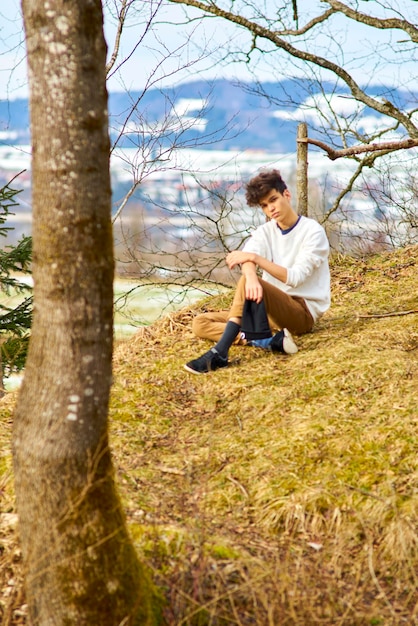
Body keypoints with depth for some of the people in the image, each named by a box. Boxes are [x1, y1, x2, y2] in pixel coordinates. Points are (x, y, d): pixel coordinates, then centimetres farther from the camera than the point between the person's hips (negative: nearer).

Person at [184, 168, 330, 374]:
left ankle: (219, 353, -39)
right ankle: (270, 340, -25)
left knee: (245, 282, -32)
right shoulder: (265, 232, 8)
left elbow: (294, 278, -21)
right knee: (201, 323, -6)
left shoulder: (313, 231, -7)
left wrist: (255, 257, -30)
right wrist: (252, 276, -39)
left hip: (304, 312, -7)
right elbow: (247, 258, -15)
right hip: (272, 309, 7)